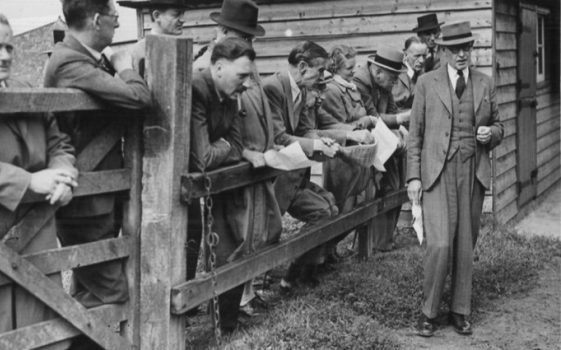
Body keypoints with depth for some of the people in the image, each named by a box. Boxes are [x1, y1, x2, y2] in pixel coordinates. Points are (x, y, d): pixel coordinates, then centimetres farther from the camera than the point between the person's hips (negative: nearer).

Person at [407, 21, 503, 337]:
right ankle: (429, 312, 5)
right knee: (440, 244, -12)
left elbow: (498, 127, 19)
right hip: (437, 172, -3)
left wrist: (491, 133, -5)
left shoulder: (485, 84, 11)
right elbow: (415, 133, 3)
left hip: (474, 172, 3)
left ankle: (461, 312, 20)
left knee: (466, 246, 7)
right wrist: (413, 176, -4)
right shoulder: (427, 83, 3)